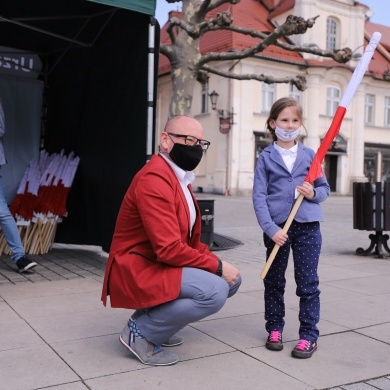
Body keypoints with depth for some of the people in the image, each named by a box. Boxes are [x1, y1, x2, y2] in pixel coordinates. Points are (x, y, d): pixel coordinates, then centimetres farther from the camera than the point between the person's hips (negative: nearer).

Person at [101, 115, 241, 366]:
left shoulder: (181, 178, 11)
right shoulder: (154, 180, -22)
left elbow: (190, 240, 15)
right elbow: (170, 249, -27)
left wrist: (216, 261, -2)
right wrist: (217, 266, -17)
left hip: (162, 266, 10)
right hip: (138, 271, -10)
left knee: (231, 279, 8)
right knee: (214, 291, -26)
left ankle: (155, 316, 13)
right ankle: (141, 331, -6)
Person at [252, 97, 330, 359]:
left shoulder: (310, 155, 5)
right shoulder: (266, 157, 1)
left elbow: (325, 188, 11)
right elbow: (259, 196, -6)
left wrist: (314, 193, -13)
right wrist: (270, 228, -17)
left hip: (308, 226, 1)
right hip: (276, 227, 0)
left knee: (308, 282, 4)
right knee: (274, 281, 12)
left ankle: (309, 336, 15)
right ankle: (274, 329, 27)